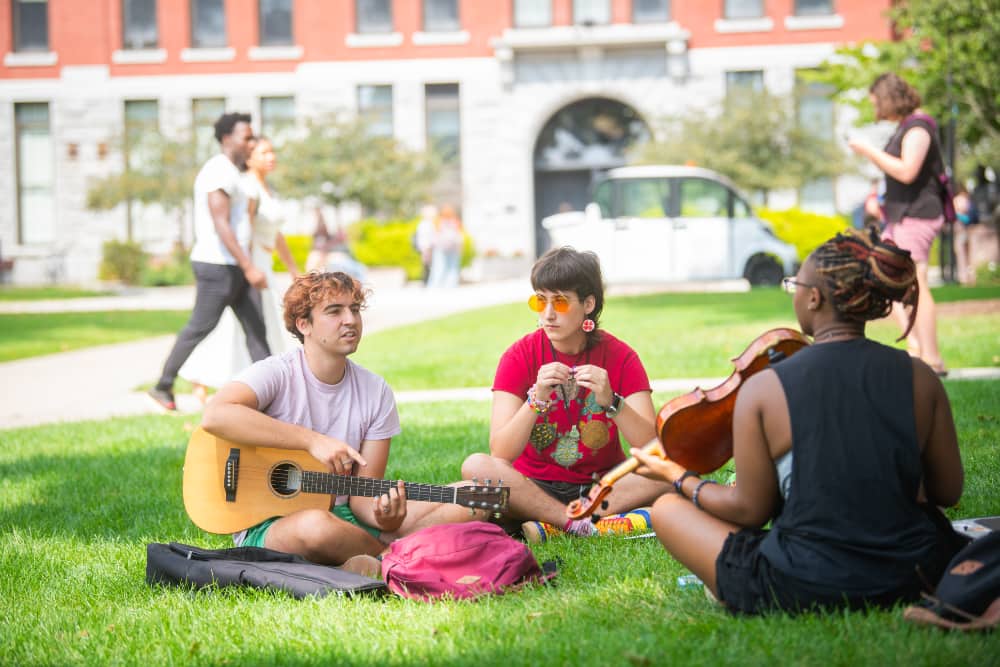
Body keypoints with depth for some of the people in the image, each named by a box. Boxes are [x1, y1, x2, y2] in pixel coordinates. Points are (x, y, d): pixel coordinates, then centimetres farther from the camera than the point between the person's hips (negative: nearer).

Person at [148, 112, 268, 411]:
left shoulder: (229, 172, 17)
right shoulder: (219, 173, -15)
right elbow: (221, 226, -23)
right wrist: (249, 267, -26)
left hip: (235, 266, 10)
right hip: (219, 266, -10)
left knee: (256, 327, 3)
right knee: (200, 328, 0)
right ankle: (163, 387, 12)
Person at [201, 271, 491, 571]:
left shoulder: (376, 391, 5)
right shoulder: (277, 374, -9)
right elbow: (215, 415, -31)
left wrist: (383, 517, -22)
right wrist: (313, 440, -31)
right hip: (268, 525, -5)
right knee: (317, 526, -42)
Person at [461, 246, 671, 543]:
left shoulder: (620, 357, -5)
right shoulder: (520, 356, -6)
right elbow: (501, 453, -17)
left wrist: (611, 402, -31)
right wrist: (536, 400, -31)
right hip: (535, 486, 0)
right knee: (476, 465, -29)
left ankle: (553, 525, -24)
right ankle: (593, 527, -29)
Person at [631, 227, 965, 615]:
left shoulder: (763, 389, -11)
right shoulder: (920, 379, -4)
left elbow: (750, 509, -5)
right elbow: (948, 492, 5)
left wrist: (676, 477, 12)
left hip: (800, 591, -3)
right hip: (913, 581, 3)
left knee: (667, 509, 15)